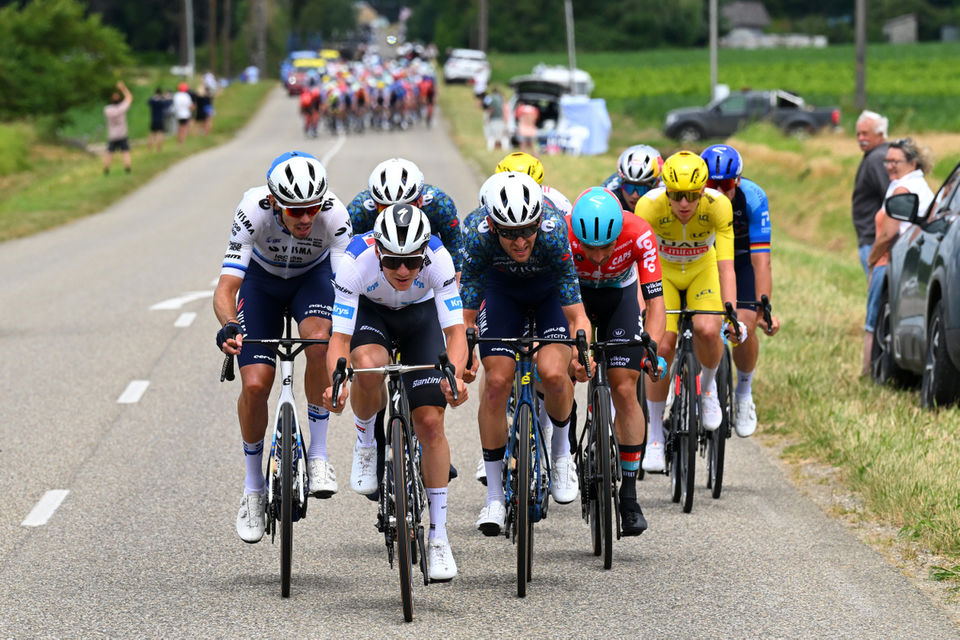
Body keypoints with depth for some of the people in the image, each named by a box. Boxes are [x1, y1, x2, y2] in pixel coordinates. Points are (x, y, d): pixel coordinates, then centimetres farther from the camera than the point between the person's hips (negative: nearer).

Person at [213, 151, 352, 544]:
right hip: (262, 280, 0)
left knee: (319, 340, -33)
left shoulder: (334, 214, -34)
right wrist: (228, 327, -59)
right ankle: (253, 488, 8)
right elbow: (226, 289, -38)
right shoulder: (254, 210, -36)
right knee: (255, 384, -14)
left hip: (314, 276, 0)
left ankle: (317, 455, -18)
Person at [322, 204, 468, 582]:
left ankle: (438, 535, 0)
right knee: (367, 364, -36)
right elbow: (340, 338, -34)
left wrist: (454, 376, -53)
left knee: (430, 422, -10)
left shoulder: (437, 258, -35)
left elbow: (455, 330, -33)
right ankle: (365, 443, -5)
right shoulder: (356, 261, -36)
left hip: (421, 314, 1)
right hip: (370, 310, 0)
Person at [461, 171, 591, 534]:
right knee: (496, 380, -10)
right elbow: (465, 315, -28)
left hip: (552, 288, -1)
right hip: (503, 288, 1)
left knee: (553, 373, -24)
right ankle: (494, 495, 4)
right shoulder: (477, 235, -35)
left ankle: (561, 451, 7)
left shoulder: (555, 232, -39)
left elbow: (576, 314, -34)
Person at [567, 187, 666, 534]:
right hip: (574, 293, 0)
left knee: (624, 390, -9)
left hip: (620, 294, 0)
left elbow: (656, 303, -32)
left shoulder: (638, 234, -35)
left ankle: (629, 494, -1)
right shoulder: (561, 235, -36)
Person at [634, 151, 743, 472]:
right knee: (662, 346, -17)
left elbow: (726, 267, -34)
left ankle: (707, 386, 8)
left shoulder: (718, 205, -32)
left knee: (707, 331, -26)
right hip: (663, 271, 0)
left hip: (702, 269, 0)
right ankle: (655, 437, -3)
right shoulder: (649, 206, -32)